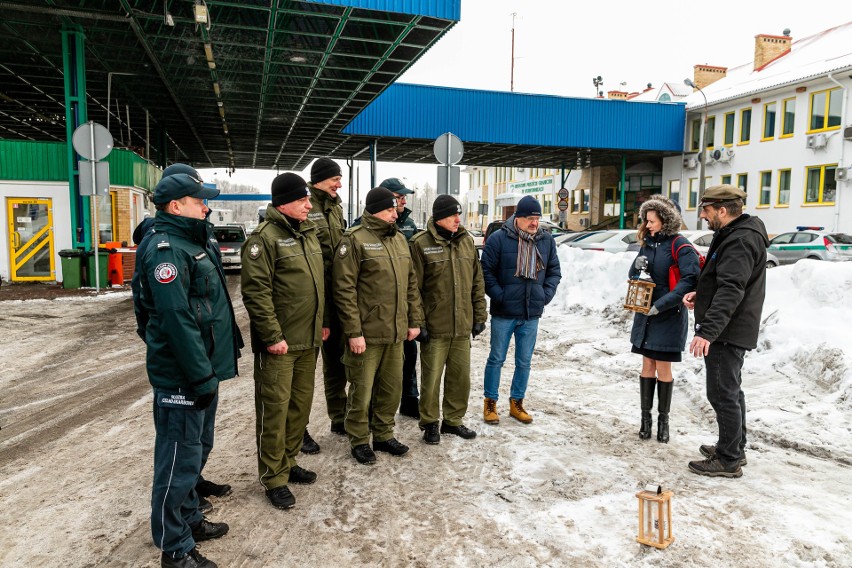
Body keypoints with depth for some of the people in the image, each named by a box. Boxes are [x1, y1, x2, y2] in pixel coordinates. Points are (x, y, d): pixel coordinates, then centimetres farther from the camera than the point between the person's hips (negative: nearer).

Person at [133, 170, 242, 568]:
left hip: (201, 369, 10)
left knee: (198, 448, 21)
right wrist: (201, 376, -23)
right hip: (182, 378, -10)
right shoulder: (165, 249, -18)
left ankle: (189, 518, 38)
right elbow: (177, 320, -24)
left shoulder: (192, 242, 14)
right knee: (181, 459, 2)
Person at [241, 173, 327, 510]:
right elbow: (256, 292, -18)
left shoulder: (309, 233, 13)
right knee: (275, 408, 2)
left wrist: (322, 321, 16)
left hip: (308, 341, 8)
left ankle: (289, 462, 33)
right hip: (278, 343, -8)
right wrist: (273, 336, -19)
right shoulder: (265, 237, -13)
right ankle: (273, 478, 16)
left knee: (301, 404, 16)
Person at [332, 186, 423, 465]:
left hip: (396, 332, 7)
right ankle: (359, 440, 24)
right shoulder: (355, 240, -10)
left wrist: (414, 320, 13)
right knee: (361, 390, 6)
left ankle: (383, 434, 33)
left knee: (392, 387, 16)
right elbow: (344, 290, -15)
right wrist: (353, 332, -17)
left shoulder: (400, 239, 12)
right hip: (366, 333, -6)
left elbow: (411, 284, 17)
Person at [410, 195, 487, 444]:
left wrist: (479, 316, 10)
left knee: (461, 377, 14)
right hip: (434, 328, -5)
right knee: (431, 378, 5)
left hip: (463, 327, 5)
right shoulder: (421, 243, -9)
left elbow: (477, 282, 12)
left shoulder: (467, 241, 8)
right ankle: (429, 423, 24)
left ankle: (453, 420, 31)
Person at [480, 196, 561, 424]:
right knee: (496, 359, 7)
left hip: (532, 314, 4)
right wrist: (499, 296, -13)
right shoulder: (499, 238, -9)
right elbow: (486, 270, -7)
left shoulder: (547, 240, 5)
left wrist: (546, 294, 1)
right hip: (504, 313, -4)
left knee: (524, 361, 12)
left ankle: (516, 403, 27)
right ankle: (490, 403, 21)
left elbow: (554, 271, 13)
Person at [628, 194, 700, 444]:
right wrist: (637, 267, -10)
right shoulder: (647, 243, 8)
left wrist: (662, 304, -23)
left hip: (668, 317, -5)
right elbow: (634, 277, 13)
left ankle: (663, 419, 20)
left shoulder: (679, 245, -12)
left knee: (663, 368, 4)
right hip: (645, 315, 5)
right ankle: (646, 416, 19)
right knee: (647, 366, 10)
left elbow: (690, 280, -21)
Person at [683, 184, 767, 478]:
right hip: (732, 331, 11)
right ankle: (734, 448, 36)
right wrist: (700, 294, 7)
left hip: (727, 333, -11)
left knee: (722, 394, -3)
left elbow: (731, 291, -31)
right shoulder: (735, 234, 13)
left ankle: (728, 460, 9)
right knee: (731, 391, 21)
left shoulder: (740, 241, -21)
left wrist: (708, 331, -38)